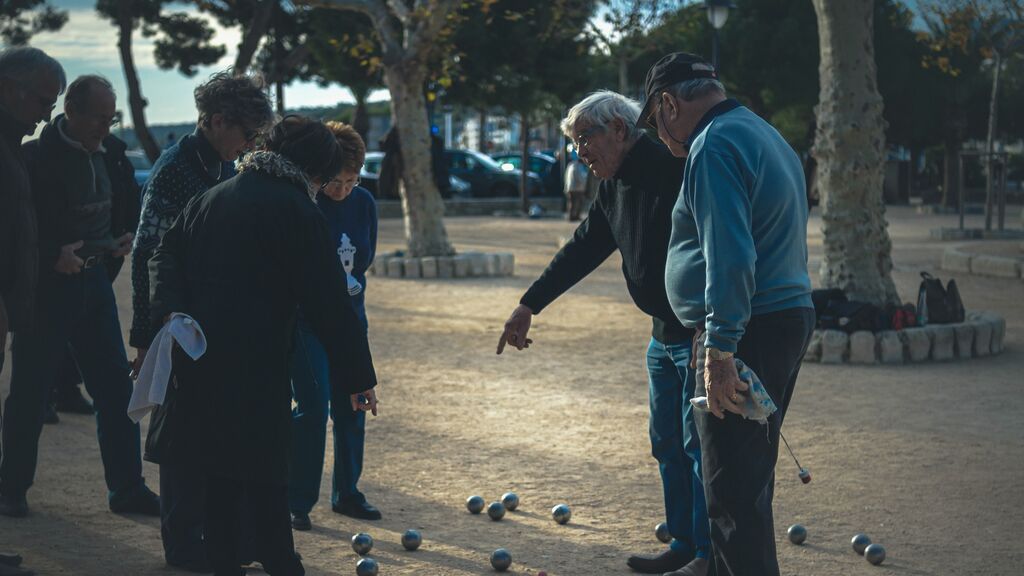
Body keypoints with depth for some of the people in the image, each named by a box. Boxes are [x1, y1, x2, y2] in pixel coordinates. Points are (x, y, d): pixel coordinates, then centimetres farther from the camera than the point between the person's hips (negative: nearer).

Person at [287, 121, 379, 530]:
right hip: (305, 316, -5)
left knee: (351, 405, 6)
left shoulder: (364, 202, 1)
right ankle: (298, 501, -2)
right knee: (312, 406, -10)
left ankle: (346, 493, 19)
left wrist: (348, 285, -2)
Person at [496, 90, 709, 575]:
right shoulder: (616, 186, 11)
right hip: (664, 331, 10)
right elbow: (583, 248, 18)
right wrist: (529, 306, 17)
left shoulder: (676, 169, -19)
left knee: (700, 444, -6)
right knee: (667, 444, 14)